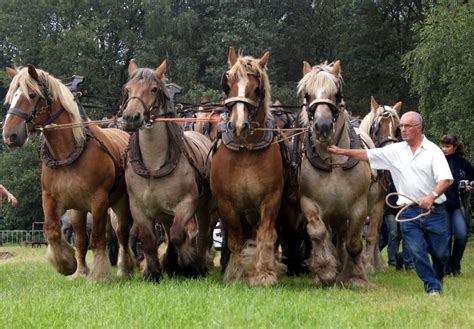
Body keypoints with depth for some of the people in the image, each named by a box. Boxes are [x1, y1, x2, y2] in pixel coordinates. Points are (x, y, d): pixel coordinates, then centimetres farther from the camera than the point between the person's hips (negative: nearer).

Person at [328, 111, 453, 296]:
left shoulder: (433, 150, -5)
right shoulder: (395, 151, 6)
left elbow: (445, 179, -14)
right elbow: (367, 155, 7)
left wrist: (432, 196, -30)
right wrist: (343, 152, -2)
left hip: (433, 210, -2)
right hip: (409, 212, 3)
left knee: (440, 253, 7)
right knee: (417, 252, -4)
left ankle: (438, 279, 34)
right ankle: (432, 287, 8)